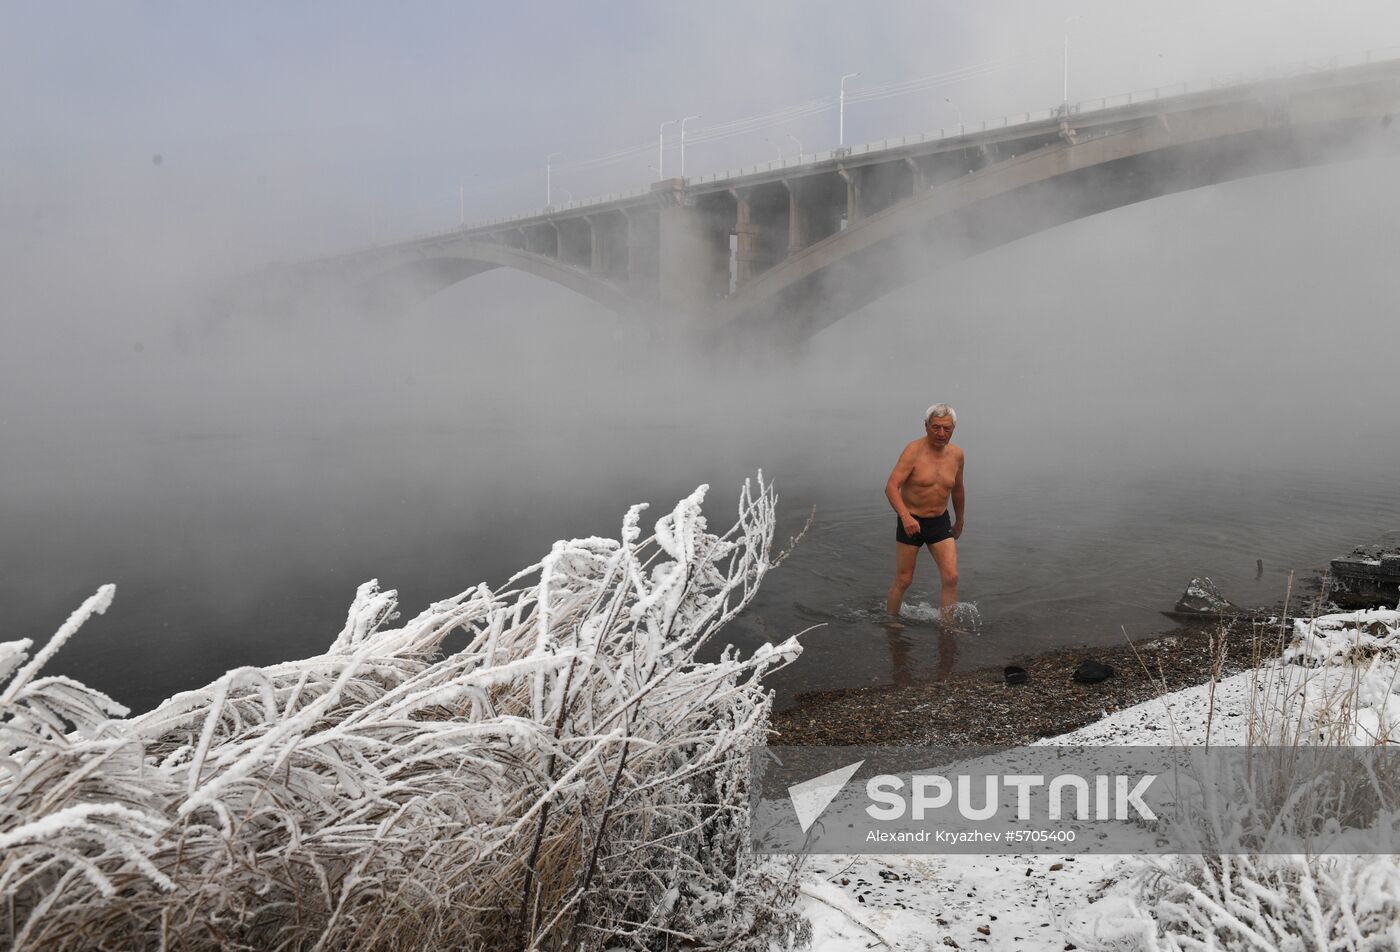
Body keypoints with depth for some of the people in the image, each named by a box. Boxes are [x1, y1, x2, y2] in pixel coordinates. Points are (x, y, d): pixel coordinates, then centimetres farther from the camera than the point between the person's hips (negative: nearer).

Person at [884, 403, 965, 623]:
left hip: (940, 522, 4)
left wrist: (959, 521, 26)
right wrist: (905, 516, -39)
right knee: (903, 580, 5)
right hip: (910, 522, -4)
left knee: (951, 578, -7)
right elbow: (891, 487, -25)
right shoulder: (914, 451, -17)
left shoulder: (956, 454, 0)